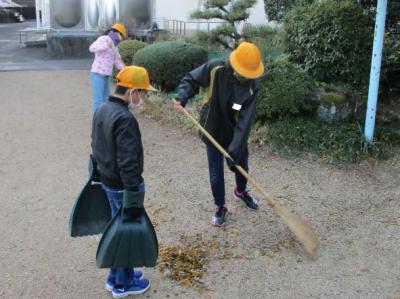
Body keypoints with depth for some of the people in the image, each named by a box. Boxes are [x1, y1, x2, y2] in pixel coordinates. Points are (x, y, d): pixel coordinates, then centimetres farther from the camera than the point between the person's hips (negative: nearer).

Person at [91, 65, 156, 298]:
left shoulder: (102, 111, 4)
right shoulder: (125, 119, -26)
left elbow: (97, 148, 14)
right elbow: (128, 162, -27)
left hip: (107, 181, 9)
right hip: (123, 186, -9)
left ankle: (116, 276, 37)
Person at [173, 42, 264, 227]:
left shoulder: (252, 86, -23)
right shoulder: (214, 69, -25)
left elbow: (245, 120, -28)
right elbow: (190, 80, -9)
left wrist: (235, 150, -33)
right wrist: (182, 97, -30)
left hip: (235, 133, 2)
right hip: (213, 131, -1)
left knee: (241, 164, 21)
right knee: (216, 172, 6)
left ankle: (241, 191, 54)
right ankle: (220, 207, 29)